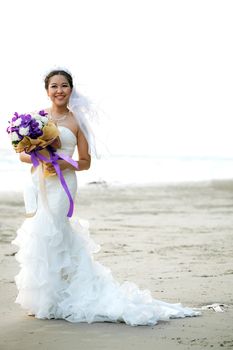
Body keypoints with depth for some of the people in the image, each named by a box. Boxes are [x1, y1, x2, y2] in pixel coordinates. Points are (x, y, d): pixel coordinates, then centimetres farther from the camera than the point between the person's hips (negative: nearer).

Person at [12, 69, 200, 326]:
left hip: (62, 184, -3)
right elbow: (23, 153, 8)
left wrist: (63, 165, -12)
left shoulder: (76, 122, 3)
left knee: (47, 235, -10)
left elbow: (85, 162, 6)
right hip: (38, 182, 3)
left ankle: (48, 301, 0)